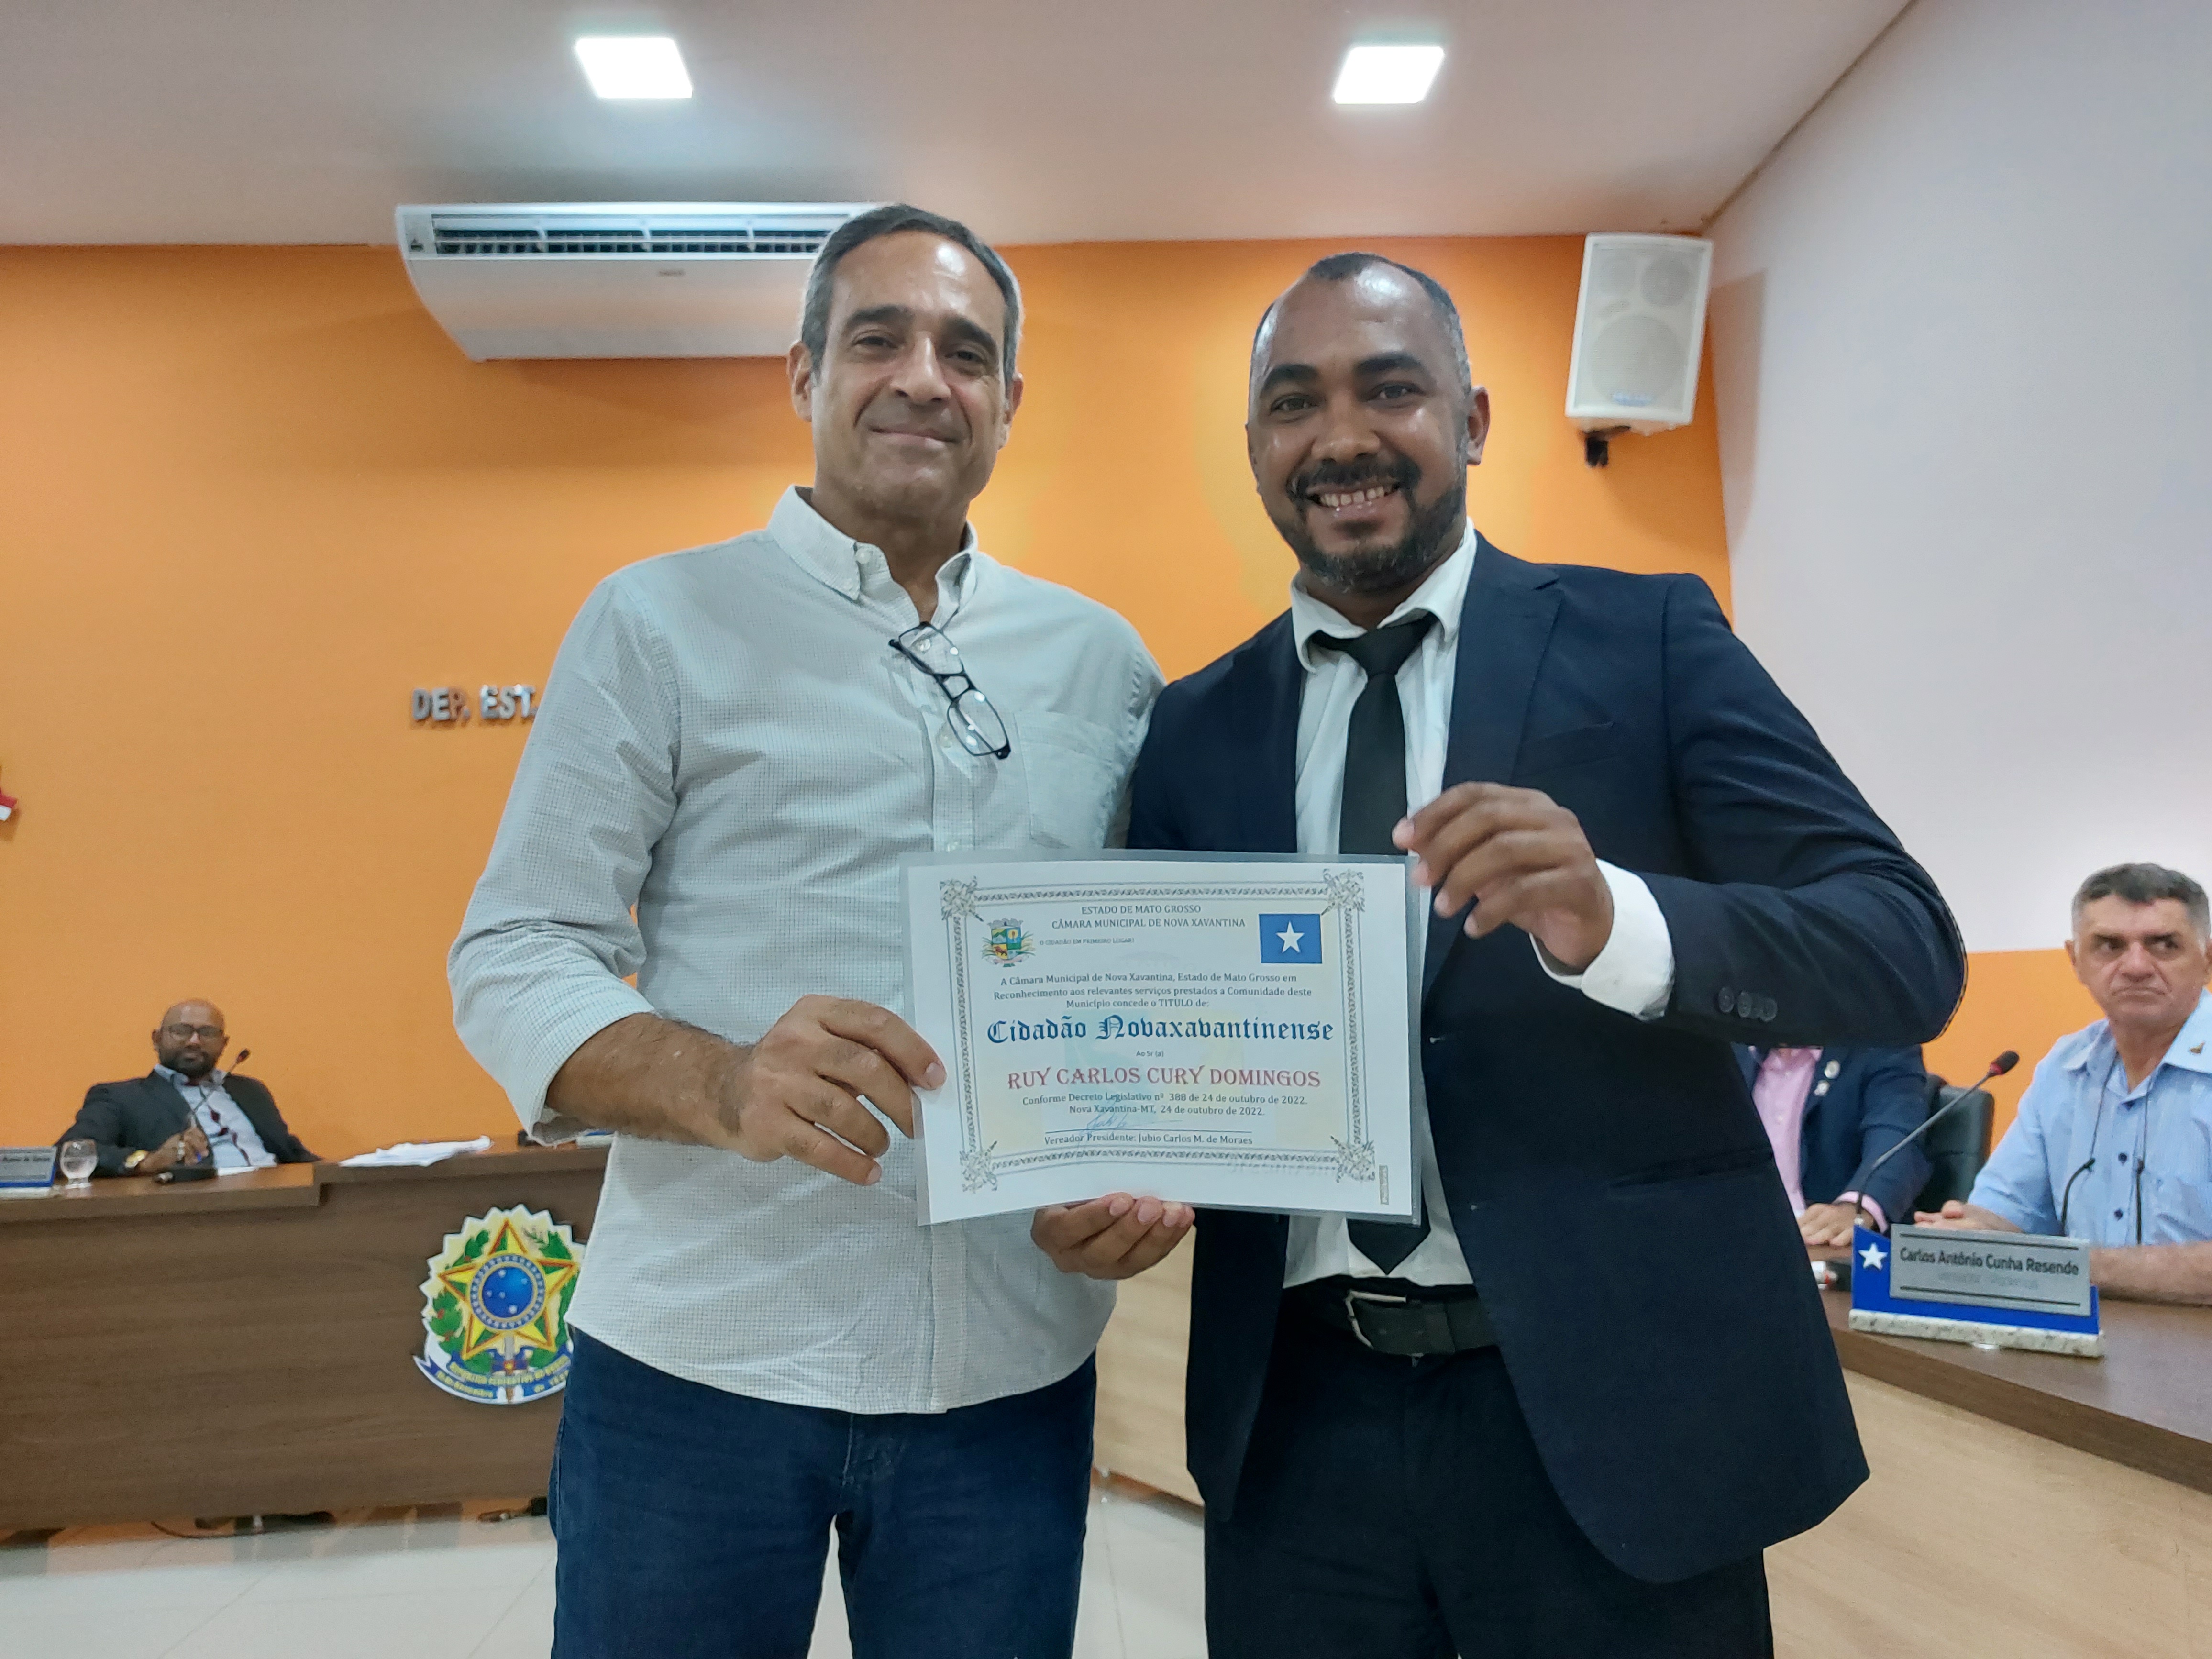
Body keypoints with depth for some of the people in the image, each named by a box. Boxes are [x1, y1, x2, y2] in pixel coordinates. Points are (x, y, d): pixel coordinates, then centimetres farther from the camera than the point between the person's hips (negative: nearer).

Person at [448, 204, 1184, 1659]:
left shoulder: (1104, 662, 9)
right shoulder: (659, 623, 0)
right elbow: (514, 959, -4)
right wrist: (728, 1087, -23)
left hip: (1013, 1368, 3)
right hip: (698, 1359, -2)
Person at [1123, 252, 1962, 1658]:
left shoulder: (1648, 639, -2)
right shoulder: (1194, 731, 6)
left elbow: (1910, 949, -10)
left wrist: (1615, 919, -28)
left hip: (1608, 1405, -2)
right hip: (1296, 1420, 2)